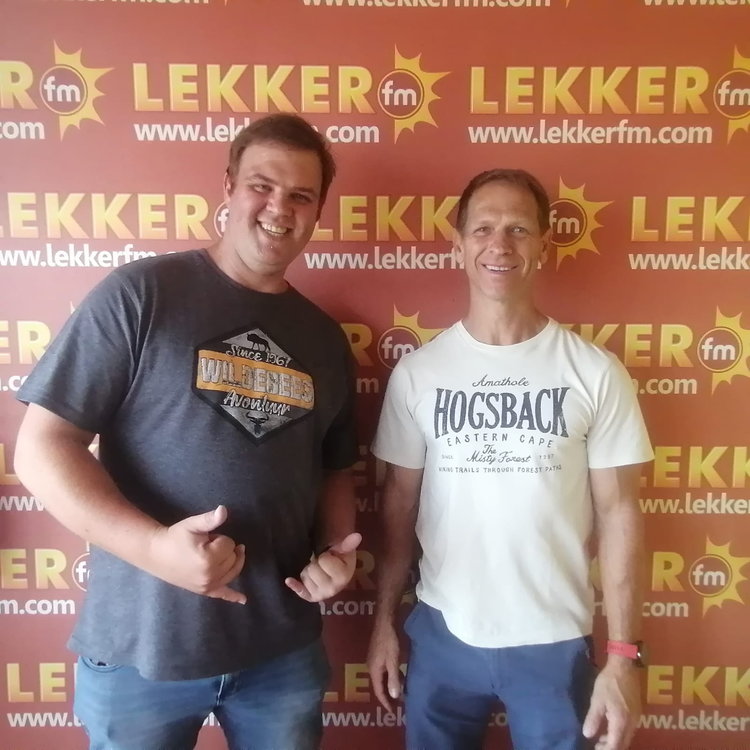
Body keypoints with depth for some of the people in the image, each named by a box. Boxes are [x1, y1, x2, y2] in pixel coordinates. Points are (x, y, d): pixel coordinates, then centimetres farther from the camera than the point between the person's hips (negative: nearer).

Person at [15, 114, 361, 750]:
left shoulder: (325, 340, 6)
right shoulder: (140, 294, -9)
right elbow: (42, 448, -11)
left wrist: (336, 548, -5)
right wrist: (154, 546, -22)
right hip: (140, 649, -3)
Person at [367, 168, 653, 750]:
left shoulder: (596, 373, -8)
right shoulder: (418, 372, -5)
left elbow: (618, 512, -4)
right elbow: (400, 501, 2)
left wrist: (624, 655, -6)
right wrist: (384, 621, 4)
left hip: (556, 640, -1)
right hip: (442, 632, 2)